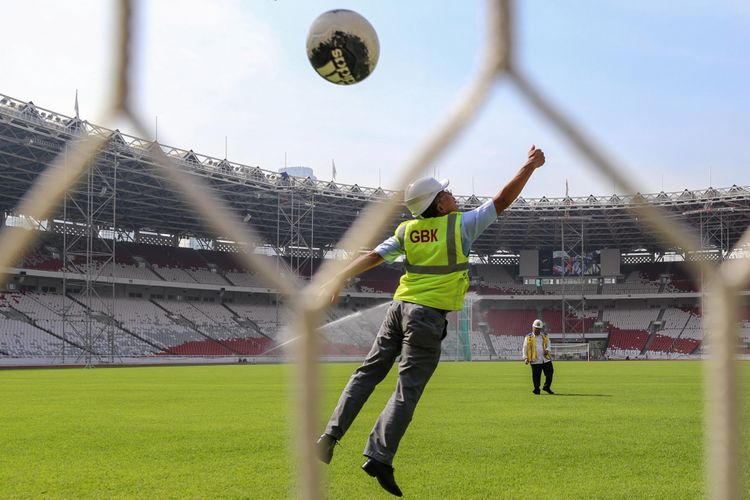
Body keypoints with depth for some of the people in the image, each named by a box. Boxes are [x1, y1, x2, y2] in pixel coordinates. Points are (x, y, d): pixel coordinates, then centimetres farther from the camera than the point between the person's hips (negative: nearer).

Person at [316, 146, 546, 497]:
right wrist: (529, 166, 9)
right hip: (429, 316, -5)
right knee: (408, 388, -5)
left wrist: (340, 279, 14)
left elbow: (373, 256, 7)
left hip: (400, 307, 5)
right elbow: (502, 201, -1)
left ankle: (331, 435, 9)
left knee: (369, 371, 14)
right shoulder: (460, 225, -5)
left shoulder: (407, 230, 7)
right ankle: (379, 457, -10)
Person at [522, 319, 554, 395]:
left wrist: (547, 350, -5)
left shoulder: (545, 336, 14)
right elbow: (525, 348, 6)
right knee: (536, 376, -2)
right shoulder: (528, 337, 5)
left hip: (546, 359, 3)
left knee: (550, 373, 2)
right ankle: (536, 389, 12)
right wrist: (525, 358, -2)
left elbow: (548, 345, 18)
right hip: (535, 360, -3)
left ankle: (546, 387, 21)